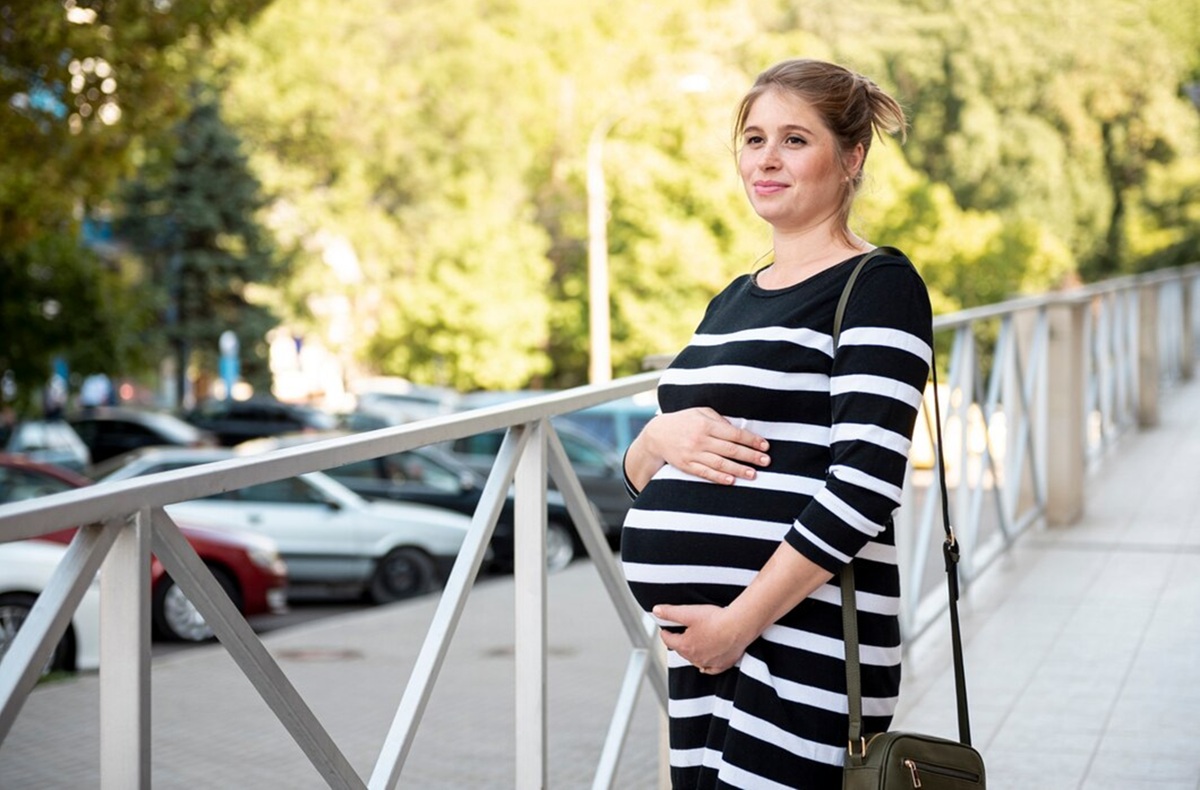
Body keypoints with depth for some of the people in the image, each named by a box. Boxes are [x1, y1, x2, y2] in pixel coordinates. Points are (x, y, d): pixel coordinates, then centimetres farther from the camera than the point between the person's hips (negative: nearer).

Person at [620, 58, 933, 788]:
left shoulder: (877, 287, -5)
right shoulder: (734, 301, 18)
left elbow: (863, 485, -16)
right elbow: (642, 479, 18)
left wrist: (742, 619, -18)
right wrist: (659, 441, -5)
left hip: (801, 643, -7)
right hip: (703, 645, 7)